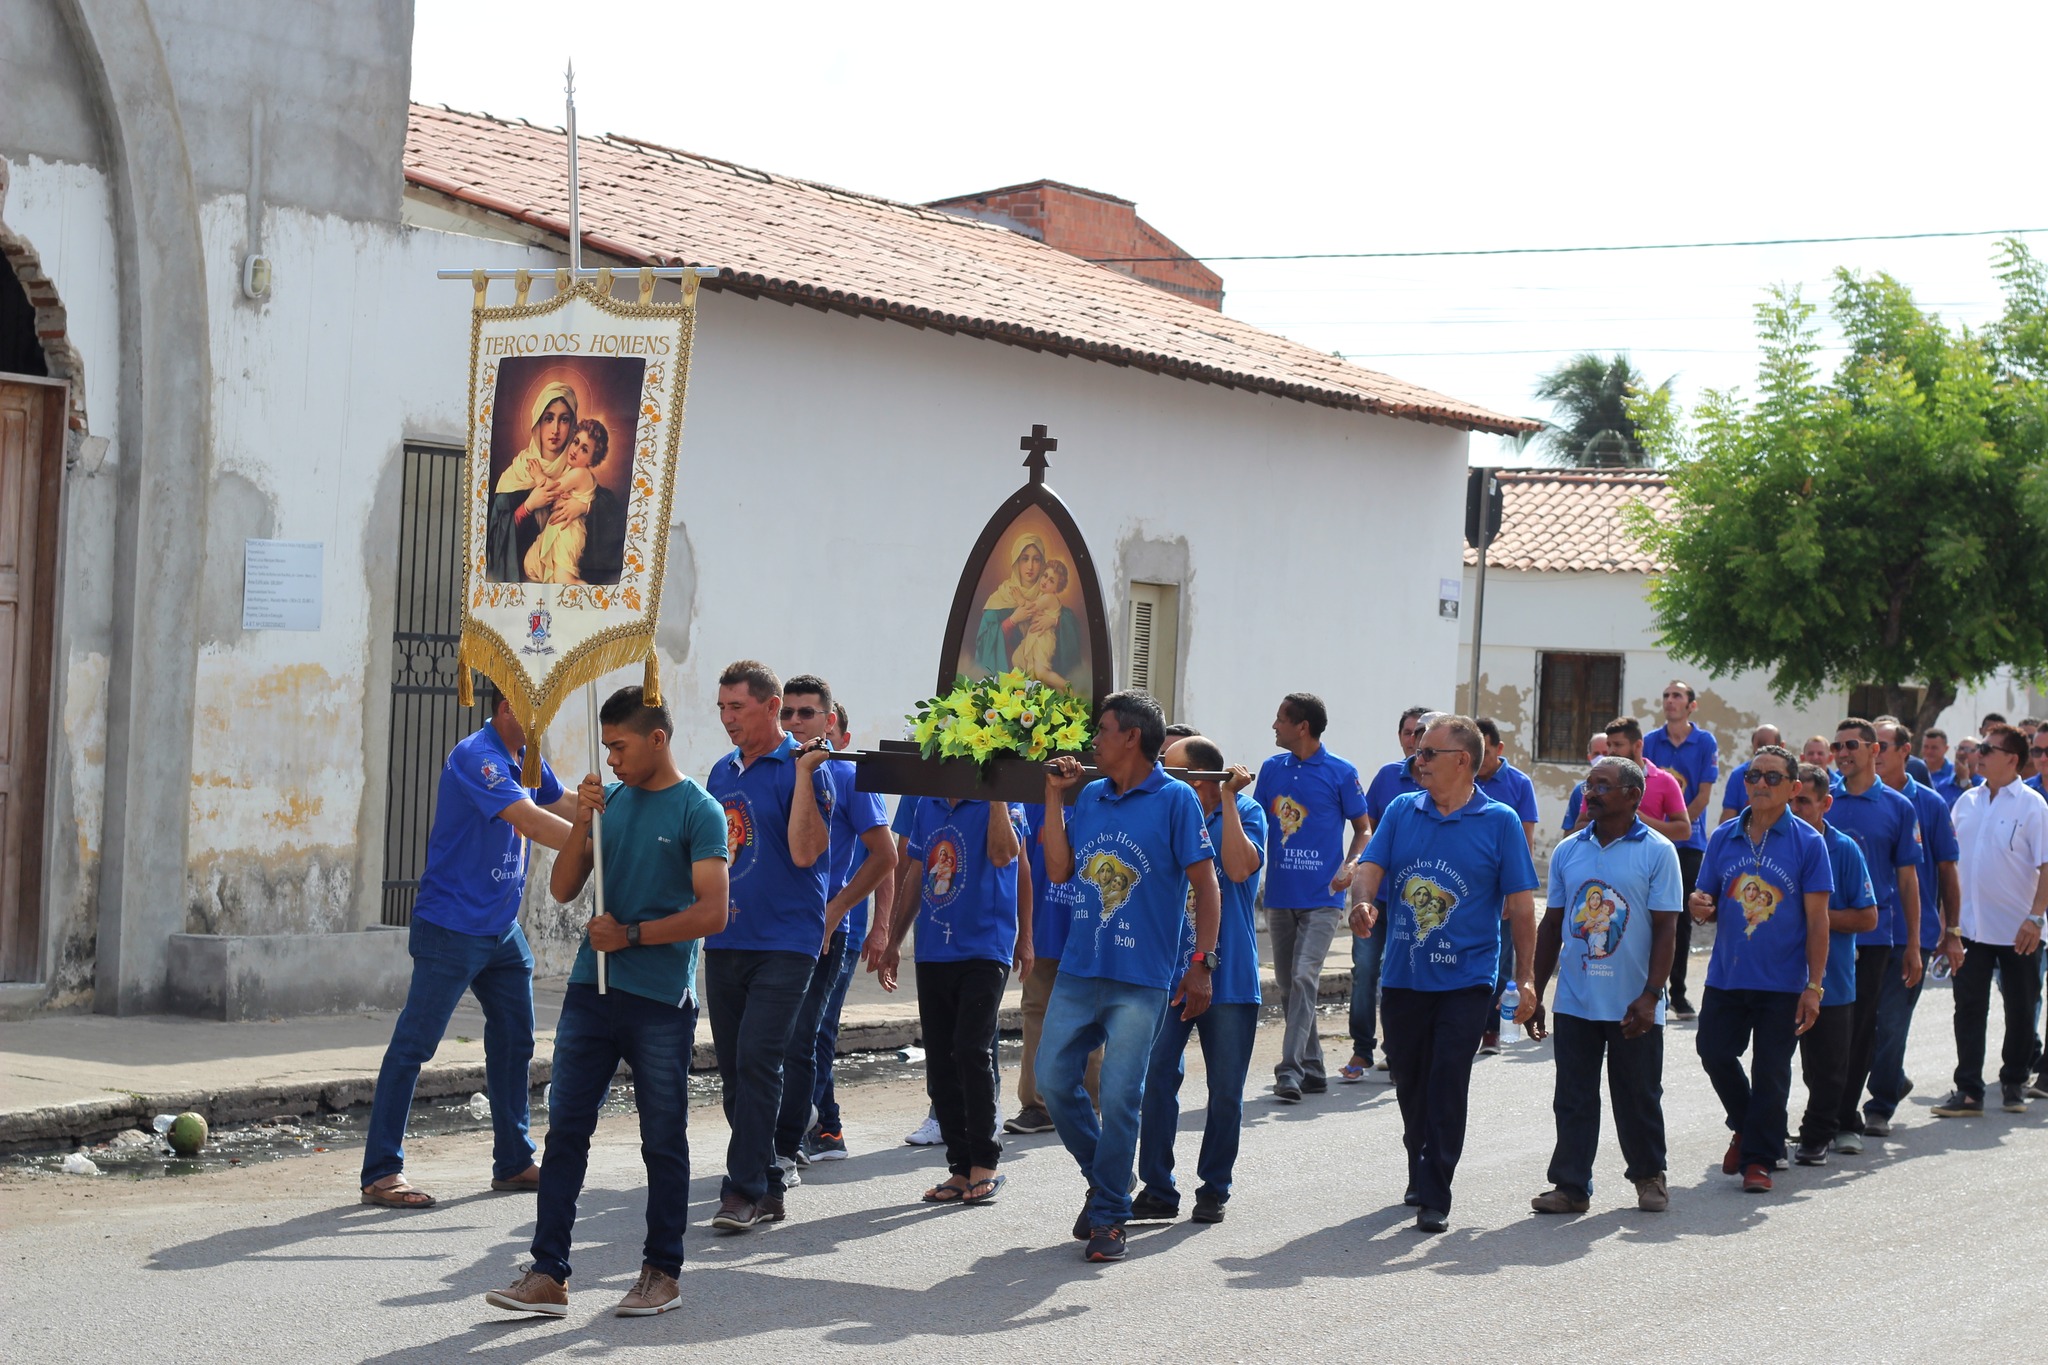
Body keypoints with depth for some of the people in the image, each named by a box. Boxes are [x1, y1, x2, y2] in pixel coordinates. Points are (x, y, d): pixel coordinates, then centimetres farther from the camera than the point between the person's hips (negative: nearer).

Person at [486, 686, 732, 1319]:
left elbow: (711, 912, -13)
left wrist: (631, 934, -12)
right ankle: (549, 1273, 2)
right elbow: (563, 890, 10)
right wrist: (582, 826, -5)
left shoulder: (698, 811, -6)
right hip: (592, 990, 5)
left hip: (661, 1003, -5)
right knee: (565, 1130, 1)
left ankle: (662, 1272, 16)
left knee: (663, 1142, 6)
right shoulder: (611, 800, 11)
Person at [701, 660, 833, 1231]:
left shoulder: (801, 768, -7)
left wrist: (804, 773, -21)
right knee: (733, 1068, 8)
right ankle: (767, 1188, 16)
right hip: (724, 942, 7)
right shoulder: (722, 772, 14)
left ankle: (743, 1189, -9)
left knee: (756, 1063, -13)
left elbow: (804, 852, -19)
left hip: (783, 942, -7)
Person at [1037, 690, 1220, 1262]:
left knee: (1120, 1096, -5)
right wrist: (1055, 798, 5)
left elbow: (1205, 883, -5)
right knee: (1054, 1080, 3)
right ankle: (1102, 1178, 25)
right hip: (1078, 971, 6)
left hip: (1142, 978, -6)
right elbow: (1060, 870, 8)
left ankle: (1109, 1216, 7)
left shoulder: (1175, 799, -4)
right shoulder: (1090, 797, 12)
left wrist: (1201, 963, -11)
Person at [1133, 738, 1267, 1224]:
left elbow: (1239, 868, -19)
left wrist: (1227, 799, -16)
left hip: (1228, 974, -2)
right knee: (1156, 1079, -4)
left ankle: (1214, 1188, 17)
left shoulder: (1244, 813, -2)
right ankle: (1157, 1189, 3)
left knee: (1225, 1091, 4)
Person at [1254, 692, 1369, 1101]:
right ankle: (1312, 1070, 19)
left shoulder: (1340, 773, -3)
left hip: (1321, 897, -5)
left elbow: (1363, 829, 3)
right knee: (1286, 985, 8)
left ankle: (1290, 1071, -19)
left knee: (1304, 978, -16)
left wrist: (1348, 867, -13)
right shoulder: (1272, 769, 9)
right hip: (1279, 895, 5)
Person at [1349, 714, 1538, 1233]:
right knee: (1409, 1084, 13)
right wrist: (1364, 901, -24)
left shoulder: (1499, 821, -3)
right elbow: (1372, 865, 0)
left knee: (1446, 1086, -9)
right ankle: (1420, 1172, 33)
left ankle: (1435, 1197, -4)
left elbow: (1521, 905, -2)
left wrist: (1524, 978, -7)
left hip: (1465, 979, -4)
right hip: (1402, 976, 4)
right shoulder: (1403, 811, 7)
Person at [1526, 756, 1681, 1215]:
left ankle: (1649, 1176, 26)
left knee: (1639, 1097, 9)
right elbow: (1551, 925, 12)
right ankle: (1571, 1185, 11)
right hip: (1574, 1001, 3)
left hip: (1633, 1006, -3)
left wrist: (1650, 996, -15)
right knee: (1574, 1099, 5)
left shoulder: (1657, 852, -4)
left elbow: (1666, 928, -7)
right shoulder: (1568, 850, 8)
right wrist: (1535, 993, 10)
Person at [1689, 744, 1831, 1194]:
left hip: (1782, 983, -3)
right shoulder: (1724, 838, 6)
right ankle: (1746, 1127, 30)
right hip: (1726, 975, 3)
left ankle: (1759, 1157, 13)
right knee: (1714, 1053, 5)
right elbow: (1708, 903, 14)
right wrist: (1700, 906, -12)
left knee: (1770, 1071, 2)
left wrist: (1813, 987, -9)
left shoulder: (1807, 842, -4)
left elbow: (1817, 920, -5)